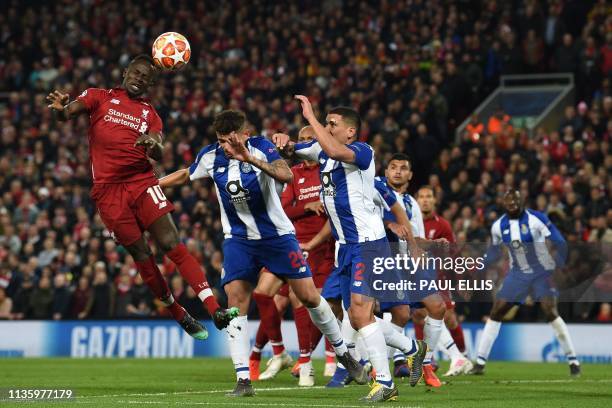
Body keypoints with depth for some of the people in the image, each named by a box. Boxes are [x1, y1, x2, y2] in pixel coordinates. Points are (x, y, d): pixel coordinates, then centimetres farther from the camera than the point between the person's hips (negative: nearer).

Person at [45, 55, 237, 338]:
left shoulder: (150, 114, 16)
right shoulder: (99, 97, 9)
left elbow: (159, 154, 3)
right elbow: (68, 113, -7)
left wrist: (153, 144, -22)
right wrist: (60, 108, -31)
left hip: (142, 182, 1)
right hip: (108, 188, -1)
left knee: (172, 245, -13)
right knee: (140, 254, 1)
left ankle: (214, 309, -20)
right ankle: (180, 316, 14)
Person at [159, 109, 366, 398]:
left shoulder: (261, 147, -15)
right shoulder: (211, 156, -4)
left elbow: (286, 175, -33)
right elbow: (185, 176, 16)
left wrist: (252, 159, -45)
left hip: (277, 235, -2)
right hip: (238, 240, 2)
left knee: (309, 297, -1)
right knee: (235, 300, -13)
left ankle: (343, 354, 22)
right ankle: (243, 380, -11)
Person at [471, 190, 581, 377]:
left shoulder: (536, 219, -17)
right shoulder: (498, 226, -1)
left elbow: (559, 244, -15)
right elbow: (494, 253, 15)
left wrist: (557, 267, -24)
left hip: (542, 272, -5)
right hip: (517, 274, 5)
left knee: (551, 313, -18)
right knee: (496, 313, -2)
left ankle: (573, 361, -8)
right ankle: (480, 362, 5)